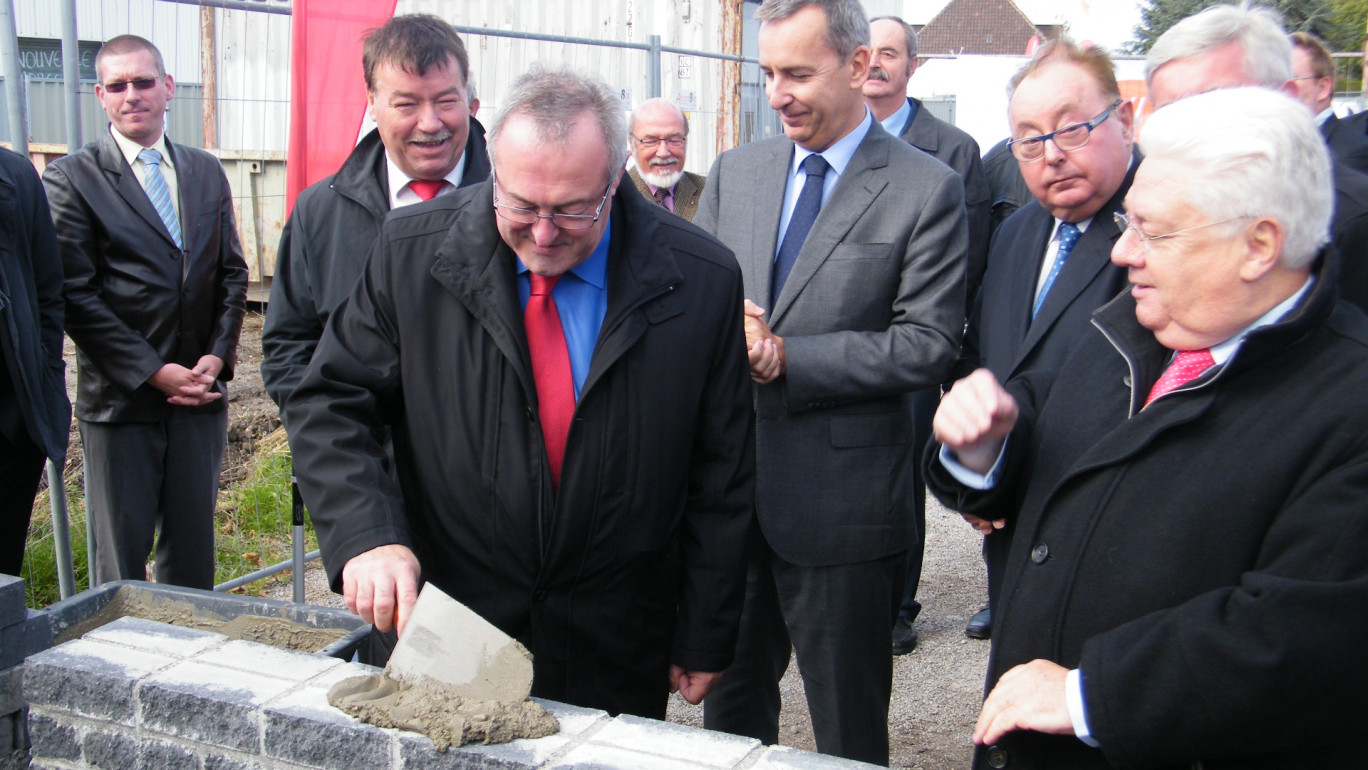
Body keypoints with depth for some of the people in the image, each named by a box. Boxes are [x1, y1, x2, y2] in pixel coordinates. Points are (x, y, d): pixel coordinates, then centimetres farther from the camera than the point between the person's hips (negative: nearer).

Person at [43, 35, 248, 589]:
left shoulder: (206, 172, 11)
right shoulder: (71, 179, -4)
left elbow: (233, 273, 11)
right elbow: (75, 295, -9)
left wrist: (217, 357, -3)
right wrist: (154, 371, -14)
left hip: (200, 395, 4)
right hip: (121, 399, -4)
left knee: (194, 549, 13)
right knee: (120, 561, 5)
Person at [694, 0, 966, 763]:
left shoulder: (928, 189, -8)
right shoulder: (735, 172, 8)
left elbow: (930, 344, -13)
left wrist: (788, 357, -18)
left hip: (842, 502, -5)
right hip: (728, 487, 5)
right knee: (731, 699, 21)